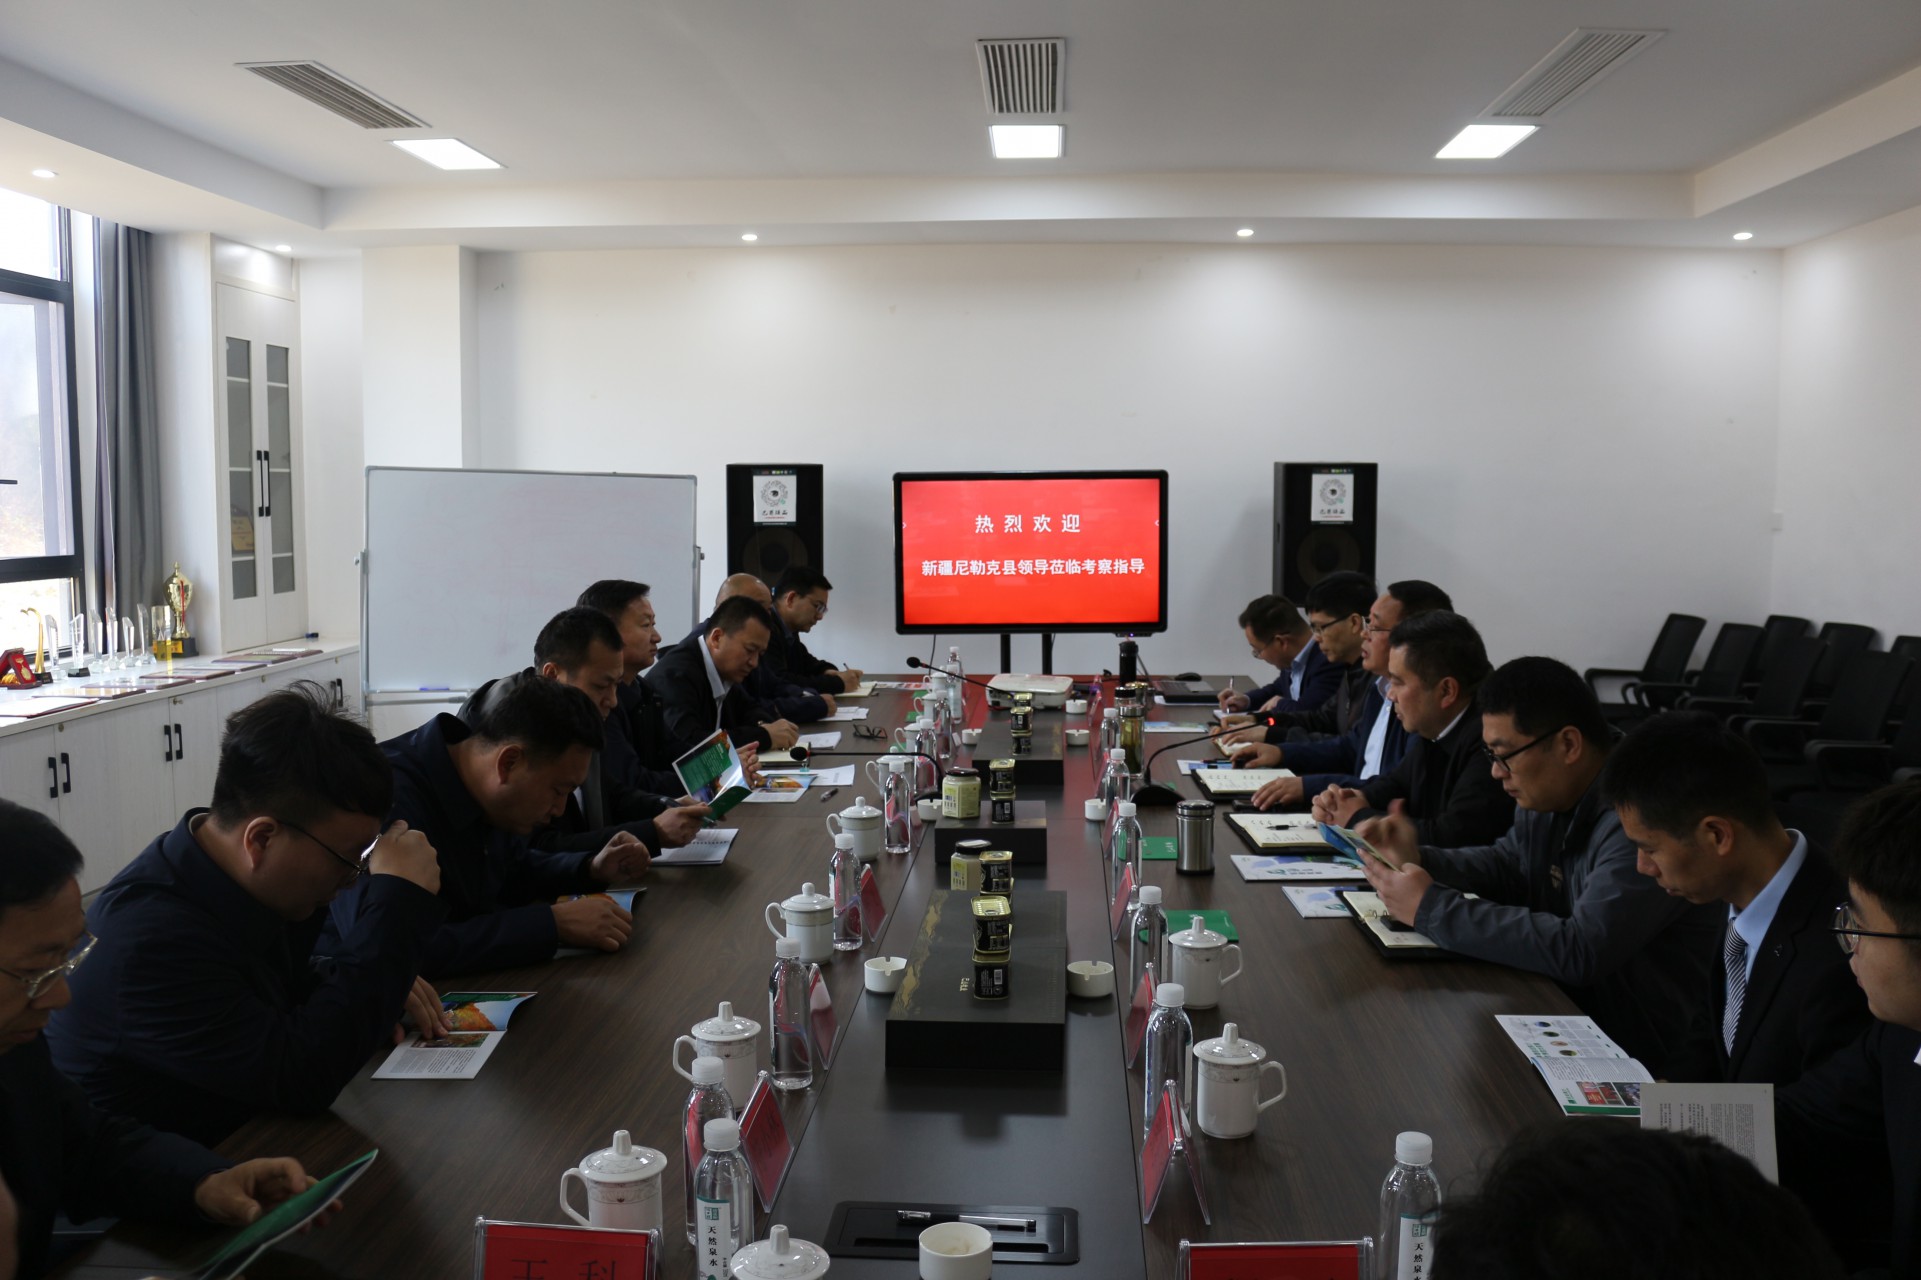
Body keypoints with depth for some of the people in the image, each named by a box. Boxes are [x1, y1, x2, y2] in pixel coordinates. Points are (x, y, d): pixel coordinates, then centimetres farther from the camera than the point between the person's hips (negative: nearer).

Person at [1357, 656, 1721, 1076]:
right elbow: (1506, 863, 16)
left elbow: (1577, 952, -33)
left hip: (1630, 1055, -8)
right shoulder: (1553, 793, 2)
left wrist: (1432, 908, -27)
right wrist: (1418, 859, -5)